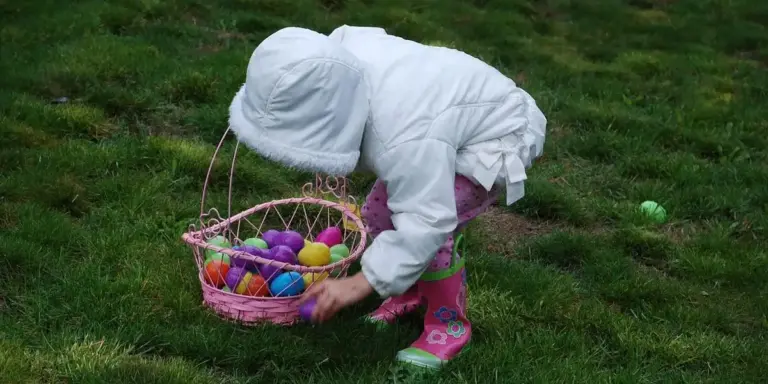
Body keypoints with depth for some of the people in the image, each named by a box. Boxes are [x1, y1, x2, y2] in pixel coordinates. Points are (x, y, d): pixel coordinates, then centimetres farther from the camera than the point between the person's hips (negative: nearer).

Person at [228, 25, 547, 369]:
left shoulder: (404, 139, -45)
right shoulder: (344, 52, -22)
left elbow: (426, 223, -42)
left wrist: (359, 284, -38)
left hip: (495, 139, -9)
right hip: (454, 124, 9)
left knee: (422, 225, -26)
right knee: (377, 213, 3)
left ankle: (450, 322, -2)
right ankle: (414, 287, 29)